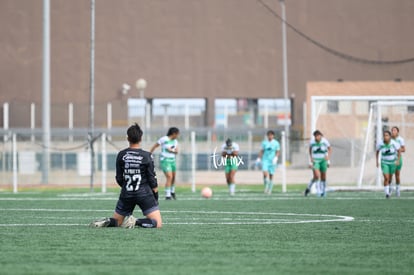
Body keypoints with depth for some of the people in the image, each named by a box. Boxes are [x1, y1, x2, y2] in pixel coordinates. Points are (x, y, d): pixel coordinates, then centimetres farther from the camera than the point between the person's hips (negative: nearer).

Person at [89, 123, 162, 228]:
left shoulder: (121, 155, 0)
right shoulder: (146, 156, -7)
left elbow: (119, 179, 6)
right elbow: (152, 179, -4)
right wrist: (156, 194, 10)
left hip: (126, 195, 4)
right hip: (144, 194, -4)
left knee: (117, 221, 18)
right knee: (158, 223, -3)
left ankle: (106, 222, -15)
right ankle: (136, 222, -27)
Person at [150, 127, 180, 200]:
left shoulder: (175, 141, 8)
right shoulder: (164, 139, -12)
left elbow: (176, 151, 2)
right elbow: (154, 147, -5)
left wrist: (171, 150, -18)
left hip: (172, 160, 7)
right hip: (165, 161, -7)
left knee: (173, 177, 17)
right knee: (169, 177, -18)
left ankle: (172, 192, 41)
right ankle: (167, 195, -16)